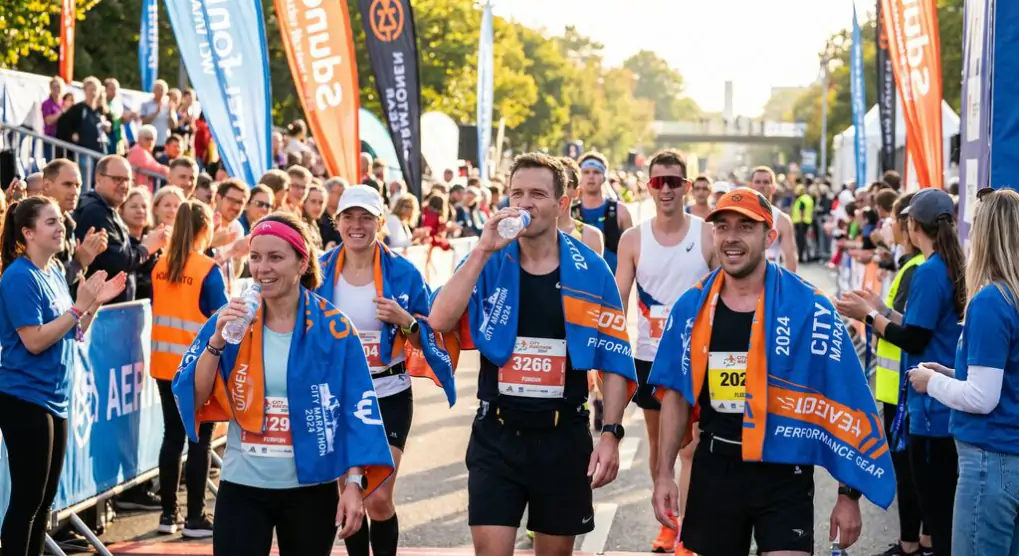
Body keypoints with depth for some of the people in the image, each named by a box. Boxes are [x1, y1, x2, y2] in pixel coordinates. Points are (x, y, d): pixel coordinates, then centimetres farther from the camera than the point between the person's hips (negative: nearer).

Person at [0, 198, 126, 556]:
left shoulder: (55, 273, 10)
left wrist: (96, 303, 3)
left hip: (54, 399, 9)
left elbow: (72, 334, 16)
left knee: (45, 499, 14)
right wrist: (79, 306, -19)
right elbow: (34, 341, -20)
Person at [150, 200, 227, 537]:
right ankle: (195, 518, 4)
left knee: (172, 435, 13)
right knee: (200, 439, 2)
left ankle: (168, 513, 17)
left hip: (165, 364, 5)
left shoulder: (160, 267, 3)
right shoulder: (209, 270, -12)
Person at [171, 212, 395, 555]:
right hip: (242, 487, 1)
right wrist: (217, 340, -19)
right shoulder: (230, 322, 0)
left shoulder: (333, 328, -6)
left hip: (311, 490, -1)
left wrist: (353, 483, -11)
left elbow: (356, 410, -5)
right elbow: (192, 399, -5)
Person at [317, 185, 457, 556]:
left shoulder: (403, 273, -6)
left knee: (379, 499, -9)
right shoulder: (321, 272, 0)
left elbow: (427, 338, -1)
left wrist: (404, 320, -20)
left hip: (389, 397, -3)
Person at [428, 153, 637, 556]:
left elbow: (614, 359, 0)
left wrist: (611, 432, -8)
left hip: (564, 436, 0)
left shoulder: (591, 271, -2)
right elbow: (440, 322, -17)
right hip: (496, 435, 0)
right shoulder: (488, 263, -1)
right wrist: (483, 251, -20)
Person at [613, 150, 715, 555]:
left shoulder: (707, 235, -5)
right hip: (649, 355, 3)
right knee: (658, 443, 14)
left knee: (690, 446, -5)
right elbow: (618, 302, 0)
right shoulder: (633, 239, -1)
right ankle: (667, 522, 29)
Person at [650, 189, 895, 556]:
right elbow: (677, 393, 10)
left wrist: (849, 494, -7)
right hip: (712, 471, 4)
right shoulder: (691, 308, 1)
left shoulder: (809, 309, -10)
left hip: (784, 475, -3)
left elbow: (844, 405, -7)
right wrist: (665, 474, 5)